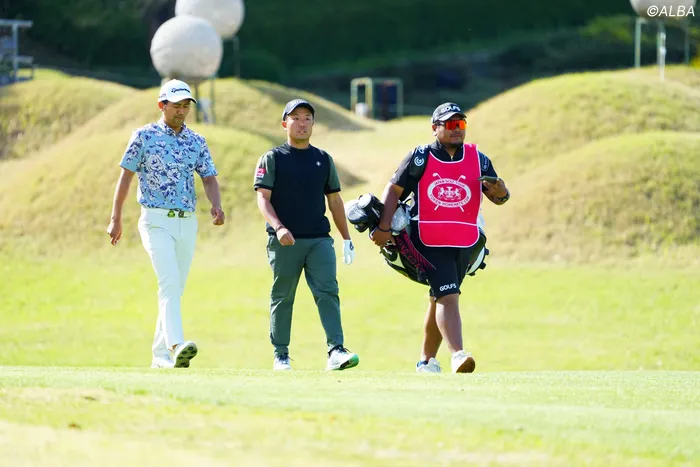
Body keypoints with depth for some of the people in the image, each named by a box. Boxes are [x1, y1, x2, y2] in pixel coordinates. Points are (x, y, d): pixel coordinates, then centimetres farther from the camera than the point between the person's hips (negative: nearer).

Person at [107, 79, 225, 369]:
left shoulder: (197, 141, 11)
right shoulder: (144, 136, 0)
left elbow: (209, 179, 5)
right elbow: (126, 176, 2)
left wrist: (216, 205, -16)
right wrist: (116, 219, -1)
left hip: (187, 223, 5)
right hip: (156, 221, -5)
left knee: (176, 288, 8)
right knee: (169, 281, -22)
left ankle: (161, 355, 16)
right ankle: (176, 346, -35)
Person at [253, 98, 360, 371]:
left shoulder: (323, 160, 16)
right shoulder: (272, 159, 4)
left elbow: (334, 201, 19)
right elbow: (263, 198, -4)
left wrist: (346, 239, 14)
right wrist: (278, 227, -21)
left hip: (319, 239, 2)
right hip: (284, 242, -2)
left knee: (328, 292, -12)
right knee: (282, 297, 4)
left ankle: (336, 351, -20)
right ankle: (281, 355, 12)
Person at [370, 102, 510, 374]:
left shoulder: (477, 159, 8)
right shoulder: (421, 157, -1)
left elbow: (500, 198, 7)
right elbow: (394, 189, 2)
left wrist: (498, 190, -18)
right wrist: (384, 228, -6)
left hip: (466, 244, 4)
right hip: (430, 243, -4)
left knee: (440, 300, 11)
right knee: (448, 296, -17)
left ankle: (427, 359, 21)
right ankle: (457, 355, -28)